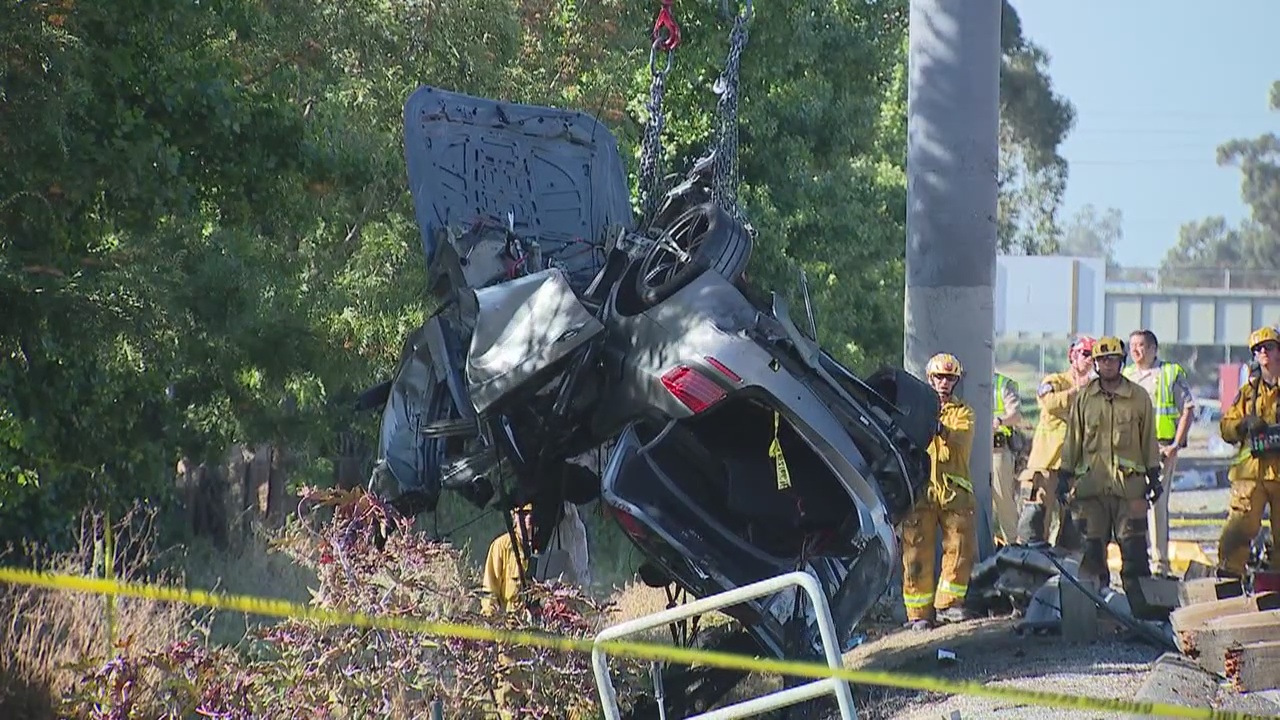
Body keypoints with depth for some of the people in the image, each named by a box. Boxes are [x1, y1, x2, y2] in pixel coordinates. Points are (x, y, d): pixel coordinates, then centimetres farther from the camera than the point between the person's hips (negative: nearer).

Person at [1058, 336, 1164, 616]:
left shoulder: (1139, 397, 7)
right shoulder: (1083, 398, 9)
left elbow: (1149, 439, 11)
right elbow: (1072, 439, 13)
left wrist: (1154, 476, 6)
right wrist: (1064, 476, 9)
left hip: (1130, 483, -1)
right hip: (1091, 483, 1)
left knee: (1134, 548, -5)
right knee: (1092, 548, 2)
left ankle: (1141, 609, -3)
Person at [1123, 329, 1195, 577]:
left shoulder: (1172, 373, 5)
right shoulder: (1125, 376, 19)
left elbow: (1187, 410, 1)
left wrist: (1176, 444, -8)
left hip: (1161, 447, -4)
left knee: (1157, 503, -10)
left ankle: (1160, 562, -9)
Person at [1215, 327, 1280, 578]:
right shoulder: (1249, 391, 17)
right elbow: (1226, 427, 14)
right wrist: (1244, 424, -6)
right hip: (1251, 470, 1)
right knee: (1240, 526, -11)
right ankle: (1229, 572, -9)